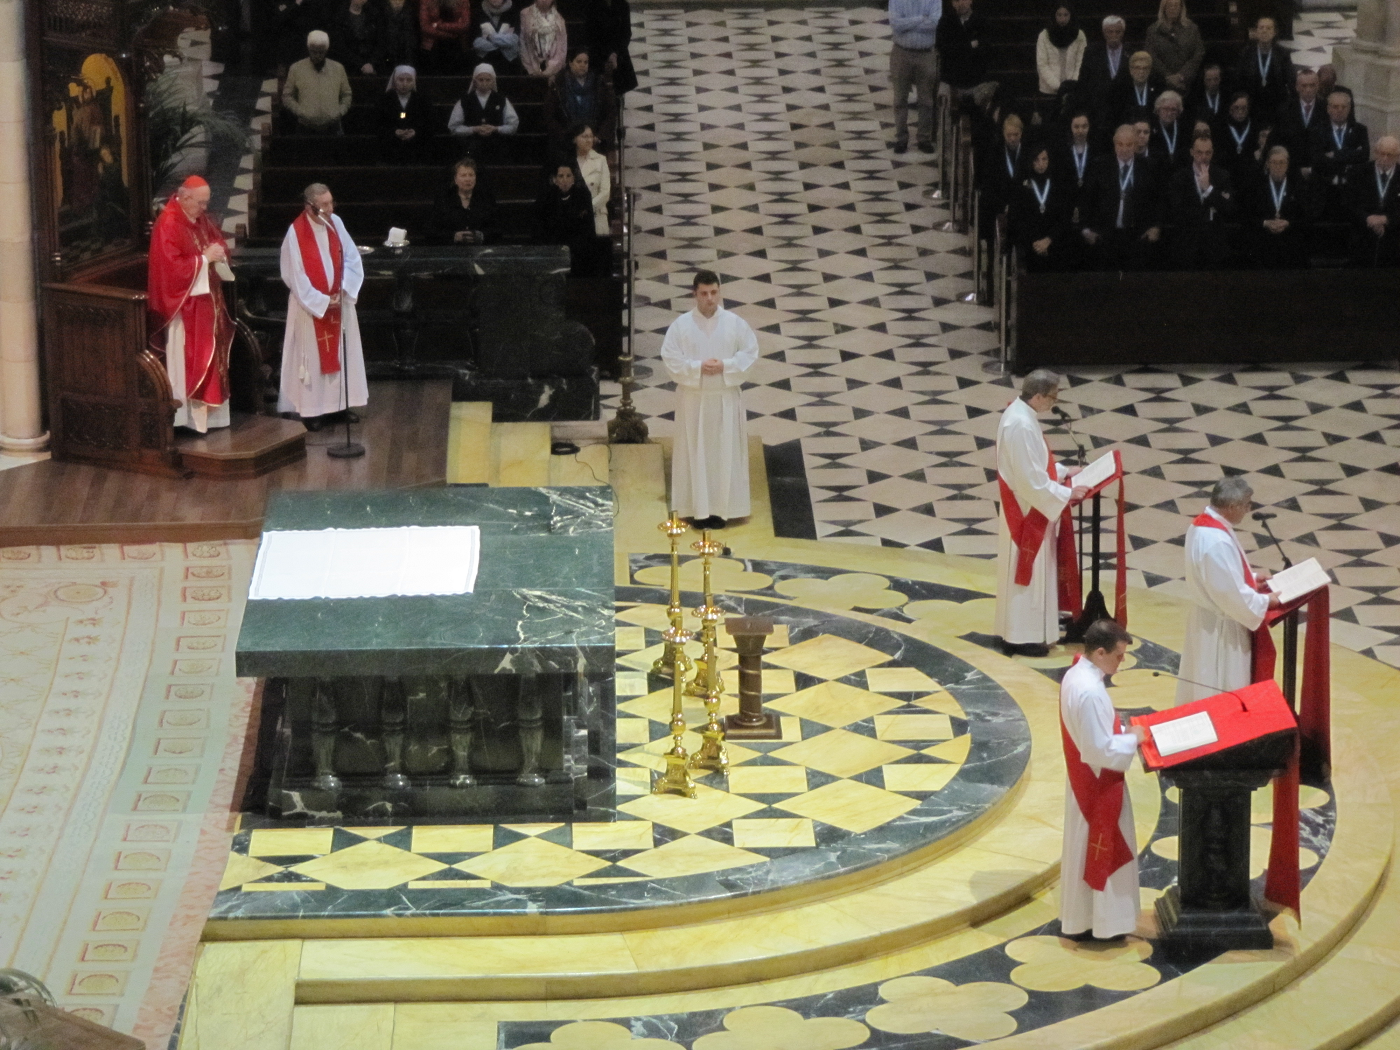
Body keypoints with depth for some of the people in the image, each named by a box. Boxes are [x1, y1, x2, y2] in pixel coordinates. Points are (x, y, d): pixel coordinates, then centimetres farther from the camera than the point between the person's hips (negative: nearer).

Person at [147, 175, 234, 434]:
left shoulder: (202, 219, 9)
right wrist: (204, 258, -20)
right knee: (188, 359, -5)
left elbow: (220, 244, 19)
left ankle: (209, 411, 18)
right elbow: (172, 266, -23)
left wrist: (219, 253, -5)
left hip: (208, 300, 9)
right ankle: (189, 414, -1)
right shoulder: (168, 224, -17)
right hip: (185, 303, -9)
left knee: (211, 353, 11)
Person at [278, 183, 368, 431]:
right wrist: (321, 301, -17)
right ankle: (312, 409, 6)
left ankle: (341, 403, 20)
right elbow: (295, 275, -15)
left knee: (342, 352, 10)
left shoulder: (335, 223, -2)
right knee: (313, 355, 1)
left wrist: (343, 289, -10)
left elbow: (352, 258, 3)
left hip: (339, 301, 5)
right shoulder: (296, 233, -17)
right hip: (310, 305, -5)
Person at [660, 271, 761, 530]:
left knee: (726, 452, 4)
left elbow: (750, 351, -1)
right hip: (693, 399, -1)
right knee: (696, 453, 3)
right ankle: (699, 509, 10)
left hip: (726, 398, 1)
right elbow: (670, 357, -6)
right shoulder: (681, 324, -5)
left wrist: (725, 366, -16)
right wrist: (698, 367, -19)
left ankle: (721, 508, 12)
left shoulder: (735, 323, -3)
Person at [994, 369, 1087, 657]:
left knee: (1026, 572, 19)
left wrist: (1063, 471, 11)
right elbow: (1032, 480, -26)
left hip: (1027, 509, 10)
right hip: (1027, 511, -10)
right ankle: (1021, 639, 10)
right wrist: (1066, 494, -17)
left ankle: (1016, 632, 29)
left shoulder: (1019, 412, 4)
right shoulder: (1022, 425, -28)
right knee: (1026, 573, 1)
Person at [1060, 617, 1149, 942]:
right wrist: (1133, 739, -13)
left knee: (1087, 847, 19)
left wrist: (1125, 731, 5)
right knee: (1097, 849, 3)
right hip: (1097, 784, -10)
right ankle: (1097, 922, 14)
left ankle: (1081, 917, 30)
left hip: (1086, 780, 10)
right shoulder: (1089, 691, -29)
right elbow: (1101, 749, -27)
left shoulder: (1076, 675, 2)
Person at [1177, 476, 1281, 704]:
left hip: (1207, 620, 10)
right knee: (1222, 697, 4)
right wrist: (1266, 601, -12)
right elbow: (1232, 595, -26)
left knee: (1206, 687, 21)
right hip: (1221, 629, -10)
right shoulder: (1217, 542, -30)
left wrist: (1252, 576, 12)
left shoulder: (1203, 524, 1)